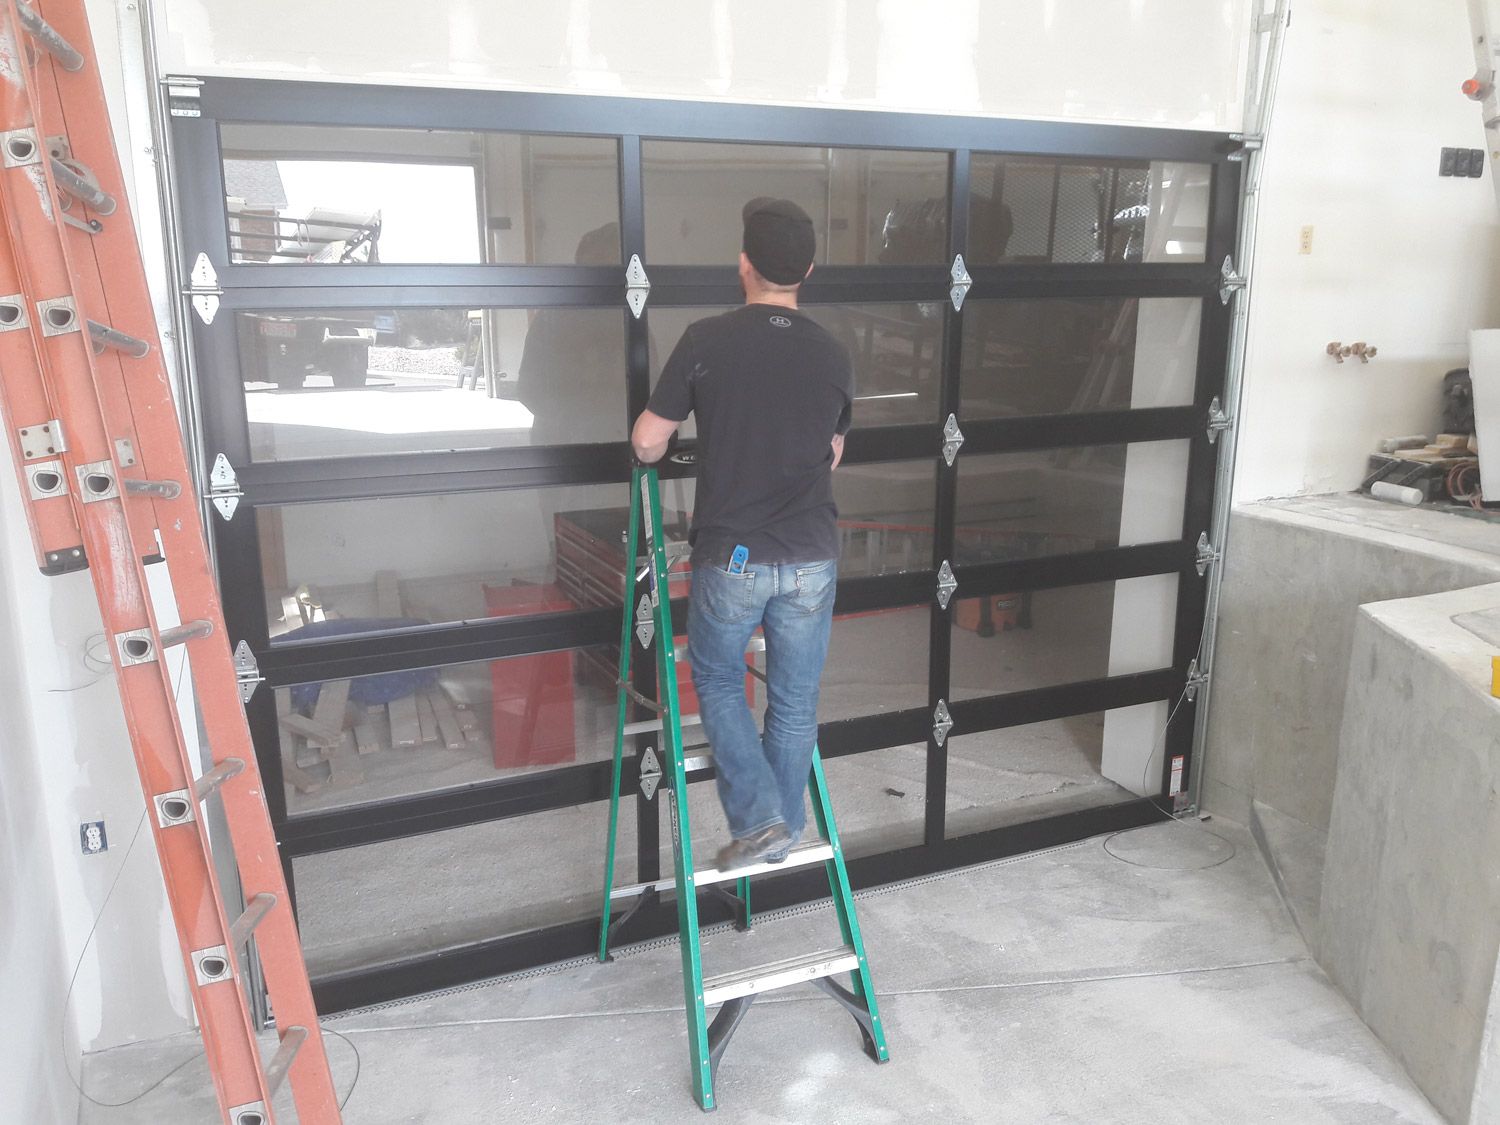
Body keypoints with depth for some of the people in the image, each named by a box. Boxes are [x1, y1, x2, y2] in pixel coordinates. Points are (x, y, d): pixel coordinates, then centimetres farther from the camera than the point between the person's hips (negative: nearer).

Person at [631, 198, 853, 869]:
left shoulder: (706, 341, -9)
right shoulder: (833, 357, 2)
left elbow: (647, 442, -3)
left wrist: (653, 454, 21)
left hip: (731, 556, -3)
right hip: (811, 558, 3)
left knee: (717, 681, 19)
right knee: (795, 700, 16)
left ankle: (758, 818, 10)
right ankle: (784, 832, 28)